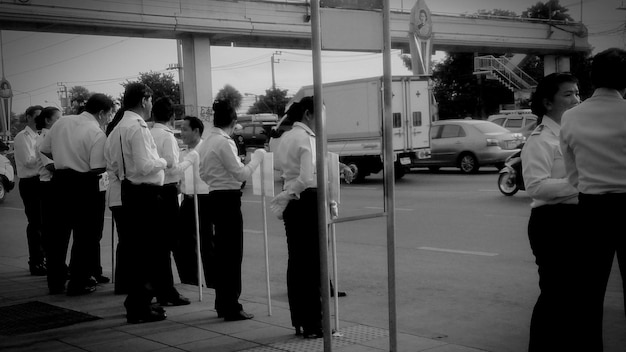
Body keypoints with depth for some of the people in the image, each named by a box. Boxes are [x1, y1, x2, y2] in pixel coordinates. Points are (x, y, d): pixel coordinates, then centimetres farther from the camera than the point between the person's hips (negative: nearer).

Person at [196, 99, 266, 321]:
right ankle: (231, 307, 3)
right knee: (233, 254, -2)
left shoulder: (206, 143, 10)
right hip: (228, 199, -9)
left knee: (222, 252, 16)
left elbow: (204, 175, 16)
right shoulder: (224, 143, -17)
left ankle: (222, 303, 24)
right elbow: (241, 174, -18)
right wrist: (257, 157, -5)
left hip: (215, 198, 9)